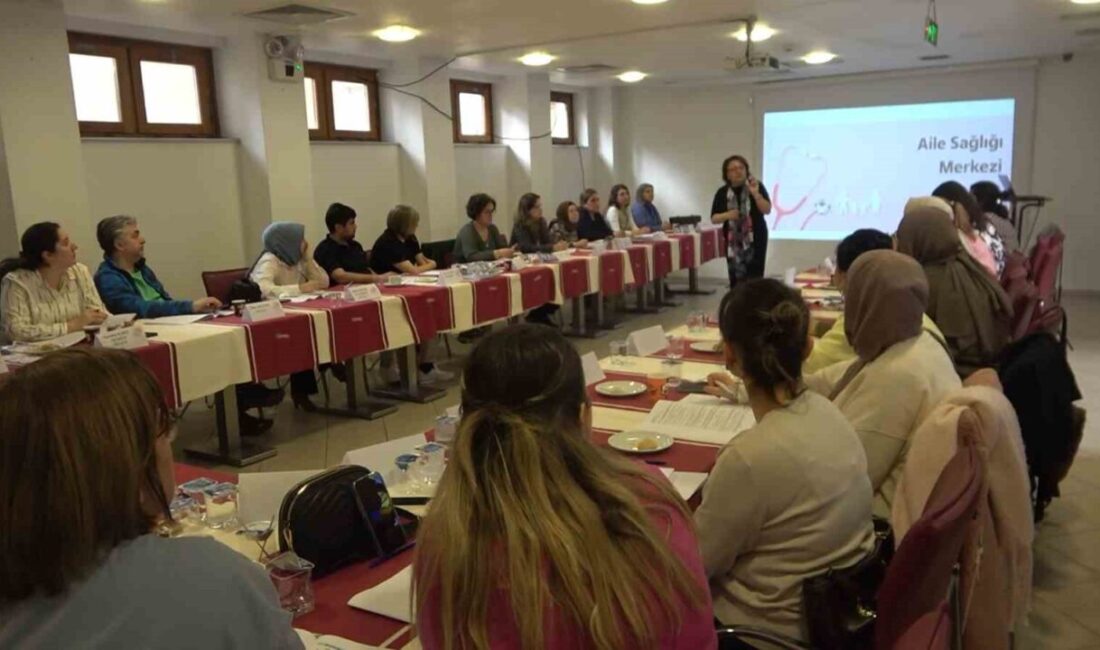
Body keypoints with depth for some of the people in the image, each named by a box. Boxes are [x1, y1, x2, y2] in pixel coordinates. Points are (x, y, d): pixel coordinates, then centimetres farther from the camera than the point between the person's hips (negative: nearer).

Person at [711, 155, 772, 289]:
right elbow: (714, 218, 4)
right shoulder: (722, 193, 3)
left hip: (755, 239, -2)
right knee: (736, 279, 0)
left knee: (754, 278, -7)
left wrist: (756, 194, -24)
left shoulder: (756, 186, -2)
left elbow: (767, 210, -10)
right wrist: (727, 215, -15)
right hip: (733, 241, 2)